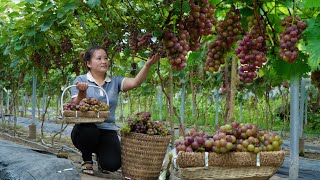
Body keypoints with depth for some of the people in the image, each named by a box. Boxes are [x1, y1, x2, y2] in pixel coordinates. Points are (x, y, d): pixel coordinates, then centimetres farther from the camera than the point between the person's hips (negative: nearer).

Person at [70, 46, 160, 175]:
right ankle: (87, 159, -3)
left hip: (107, 130, 2)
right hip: (86, 129, -2)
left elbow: (135, 82, -11)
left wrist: (147, 65, -27)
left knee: (112, 164, -20)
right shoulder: (80, 80, 0)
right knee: (90, 130, -38)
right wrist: (81, 92, -30)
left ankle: (100, 153, 20)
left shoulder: (115, 82, 7)